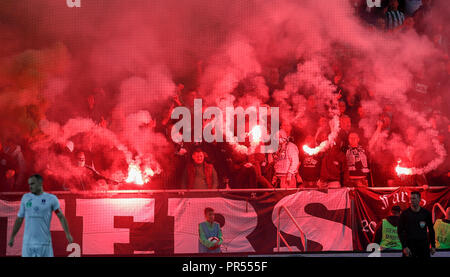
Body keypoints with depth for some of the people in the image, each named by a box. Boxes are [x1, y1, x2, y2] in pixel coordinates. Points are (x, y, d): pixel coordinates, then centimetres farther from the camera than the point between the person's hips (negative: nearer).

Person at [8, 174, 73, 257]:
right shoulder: (25, 197, 7)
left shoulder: (51, 198, 0)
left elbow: (61, 216, 0)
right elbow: (19, 218, 14)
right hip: (28, 243, 2)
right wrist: (12, 237, 14)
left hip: (44, 242, -2)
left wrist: (68, 234, -12)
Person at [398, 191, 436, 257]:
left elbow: (431, 230, 12)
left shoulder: (426, 213, 4)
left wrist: (433, 245, 8)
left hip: (423, 244, 2)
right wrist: (404, 247, -10)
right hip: (409, 244, -2)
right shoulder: (404, 214, -1)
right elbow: (400, 231, -1)